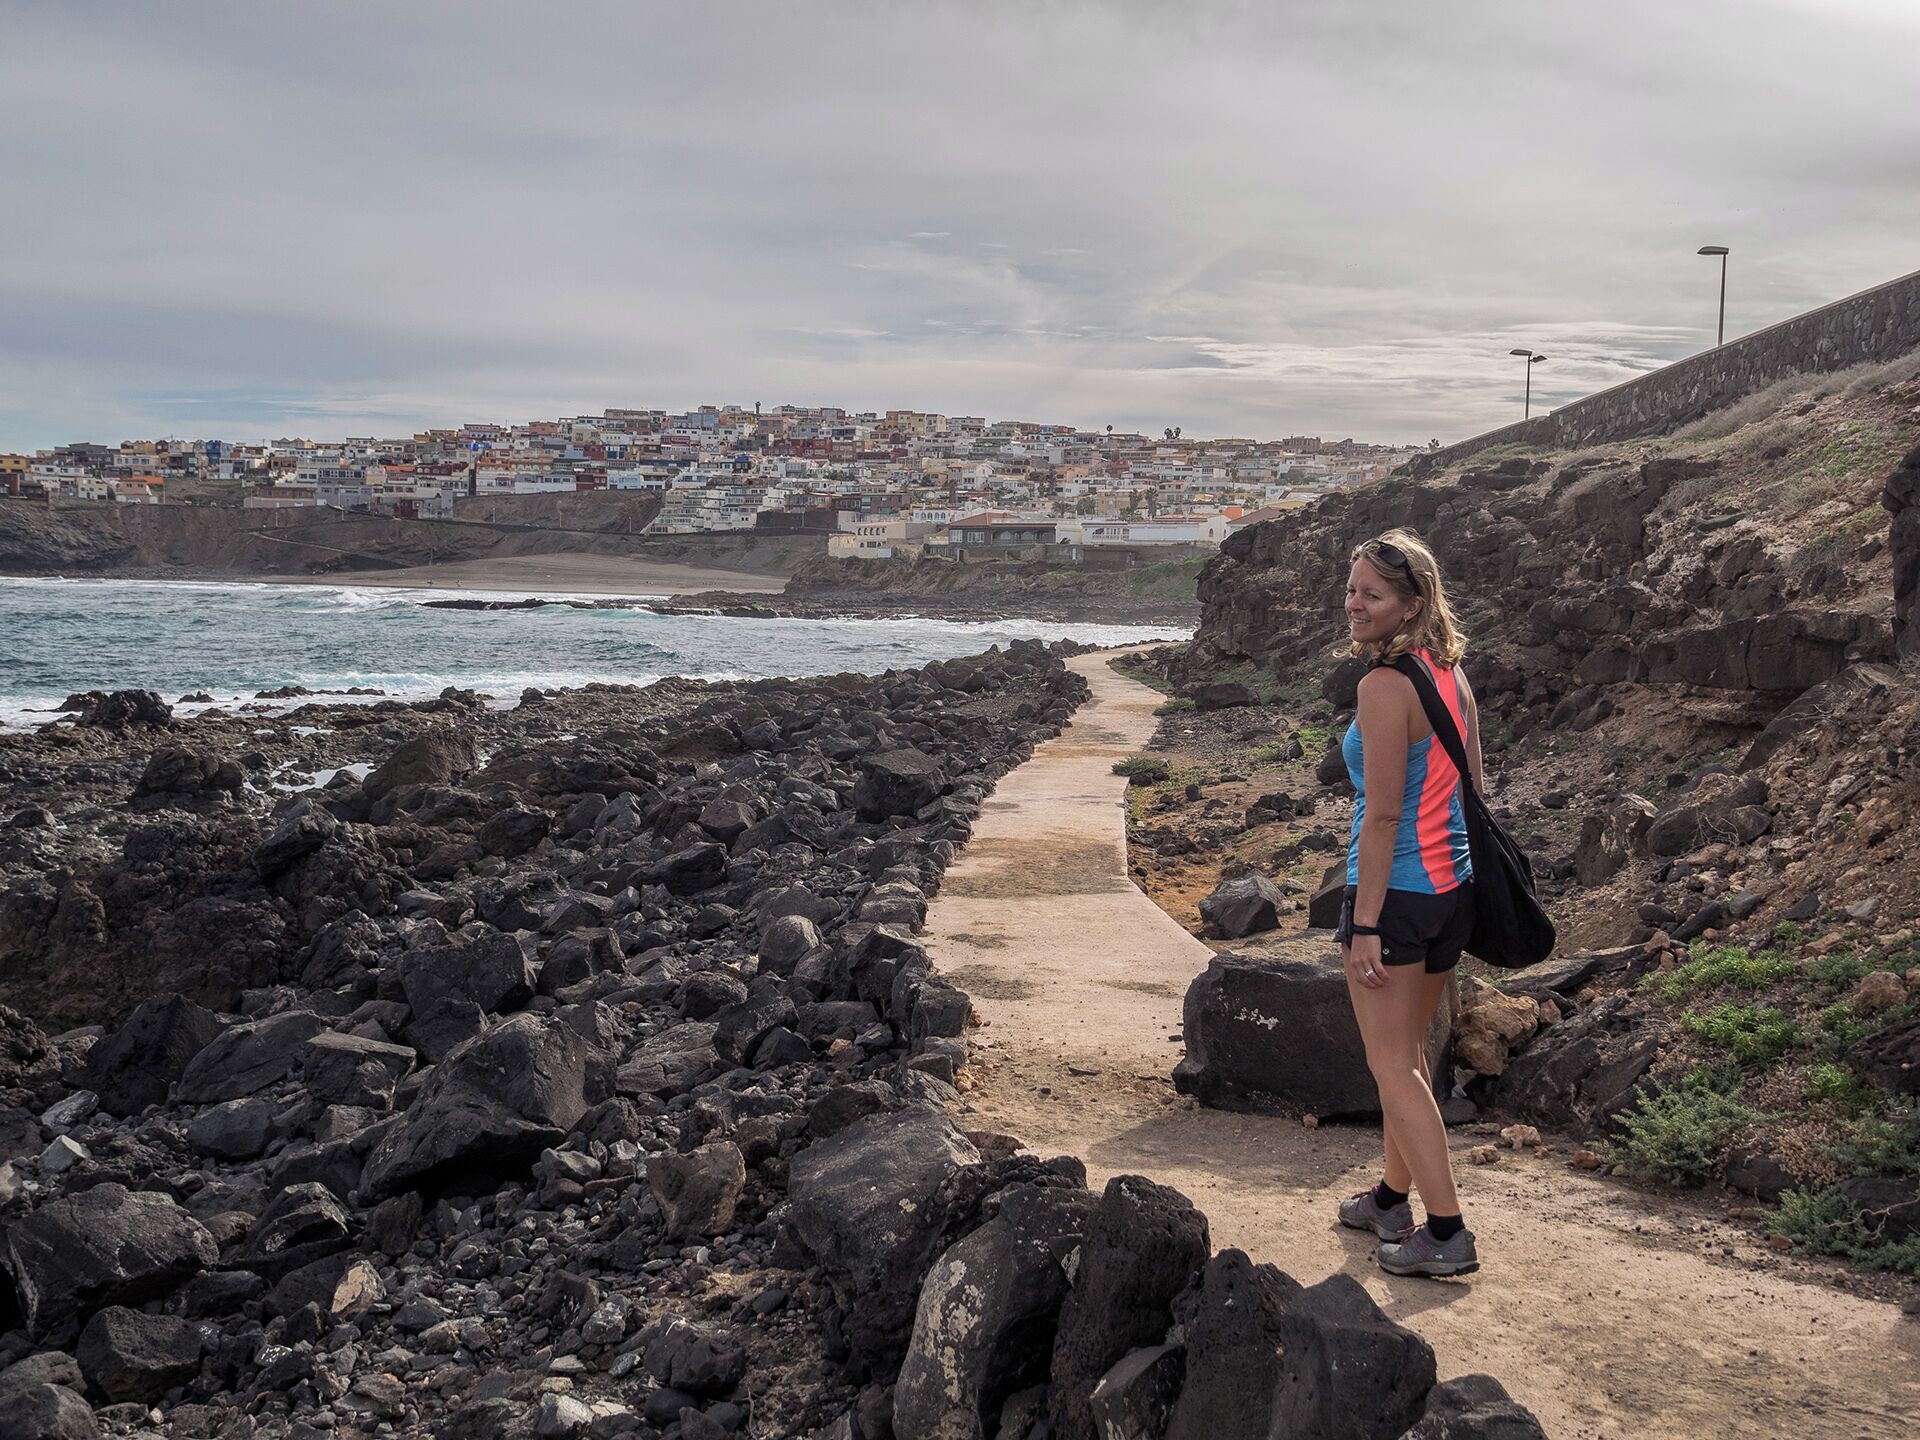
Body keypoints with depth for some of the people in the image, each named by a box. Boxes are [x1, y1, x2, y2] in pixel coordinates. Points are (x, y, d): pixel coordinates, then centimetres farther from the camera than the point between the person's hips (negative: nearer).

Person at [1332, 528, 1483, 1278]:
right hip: (1453, 884, 9)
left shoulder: (1385, 686, -19)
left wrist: (1364, 923, -18)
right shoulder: (1453, 677, 7)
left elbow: (1383, 815, -20)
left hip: (1395, 890, -9)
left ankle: (1446, 1232, 3)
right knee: (1408, 1052, 21)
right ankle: (1393, 1197, 35)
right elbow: (1470, 791, 13)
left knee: (1391, 1064, 1)